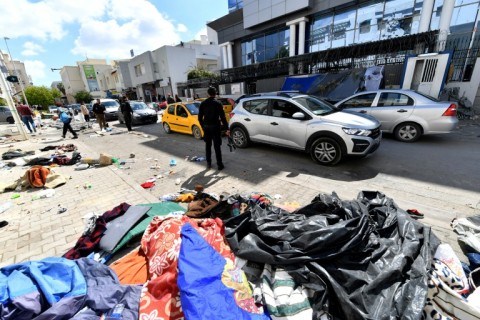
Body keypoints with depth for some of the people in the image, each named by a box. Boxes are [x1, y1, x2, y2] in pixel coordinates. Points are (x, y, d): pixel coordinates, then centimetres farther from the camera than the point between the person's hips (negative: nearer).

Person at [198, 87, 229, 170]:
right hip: (215, 127, -3)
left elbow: (200, 117, 6)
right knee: (217, 146, 1)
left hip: (206, 127, 3)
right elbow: (222, 117, -10)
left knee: (208, 145, 15)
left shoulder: (203, 103, 4)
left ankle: (208, 163, 21)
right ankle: (220, 164, 4)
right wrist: (227, 128, -6)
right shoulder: (218, 103, -6)